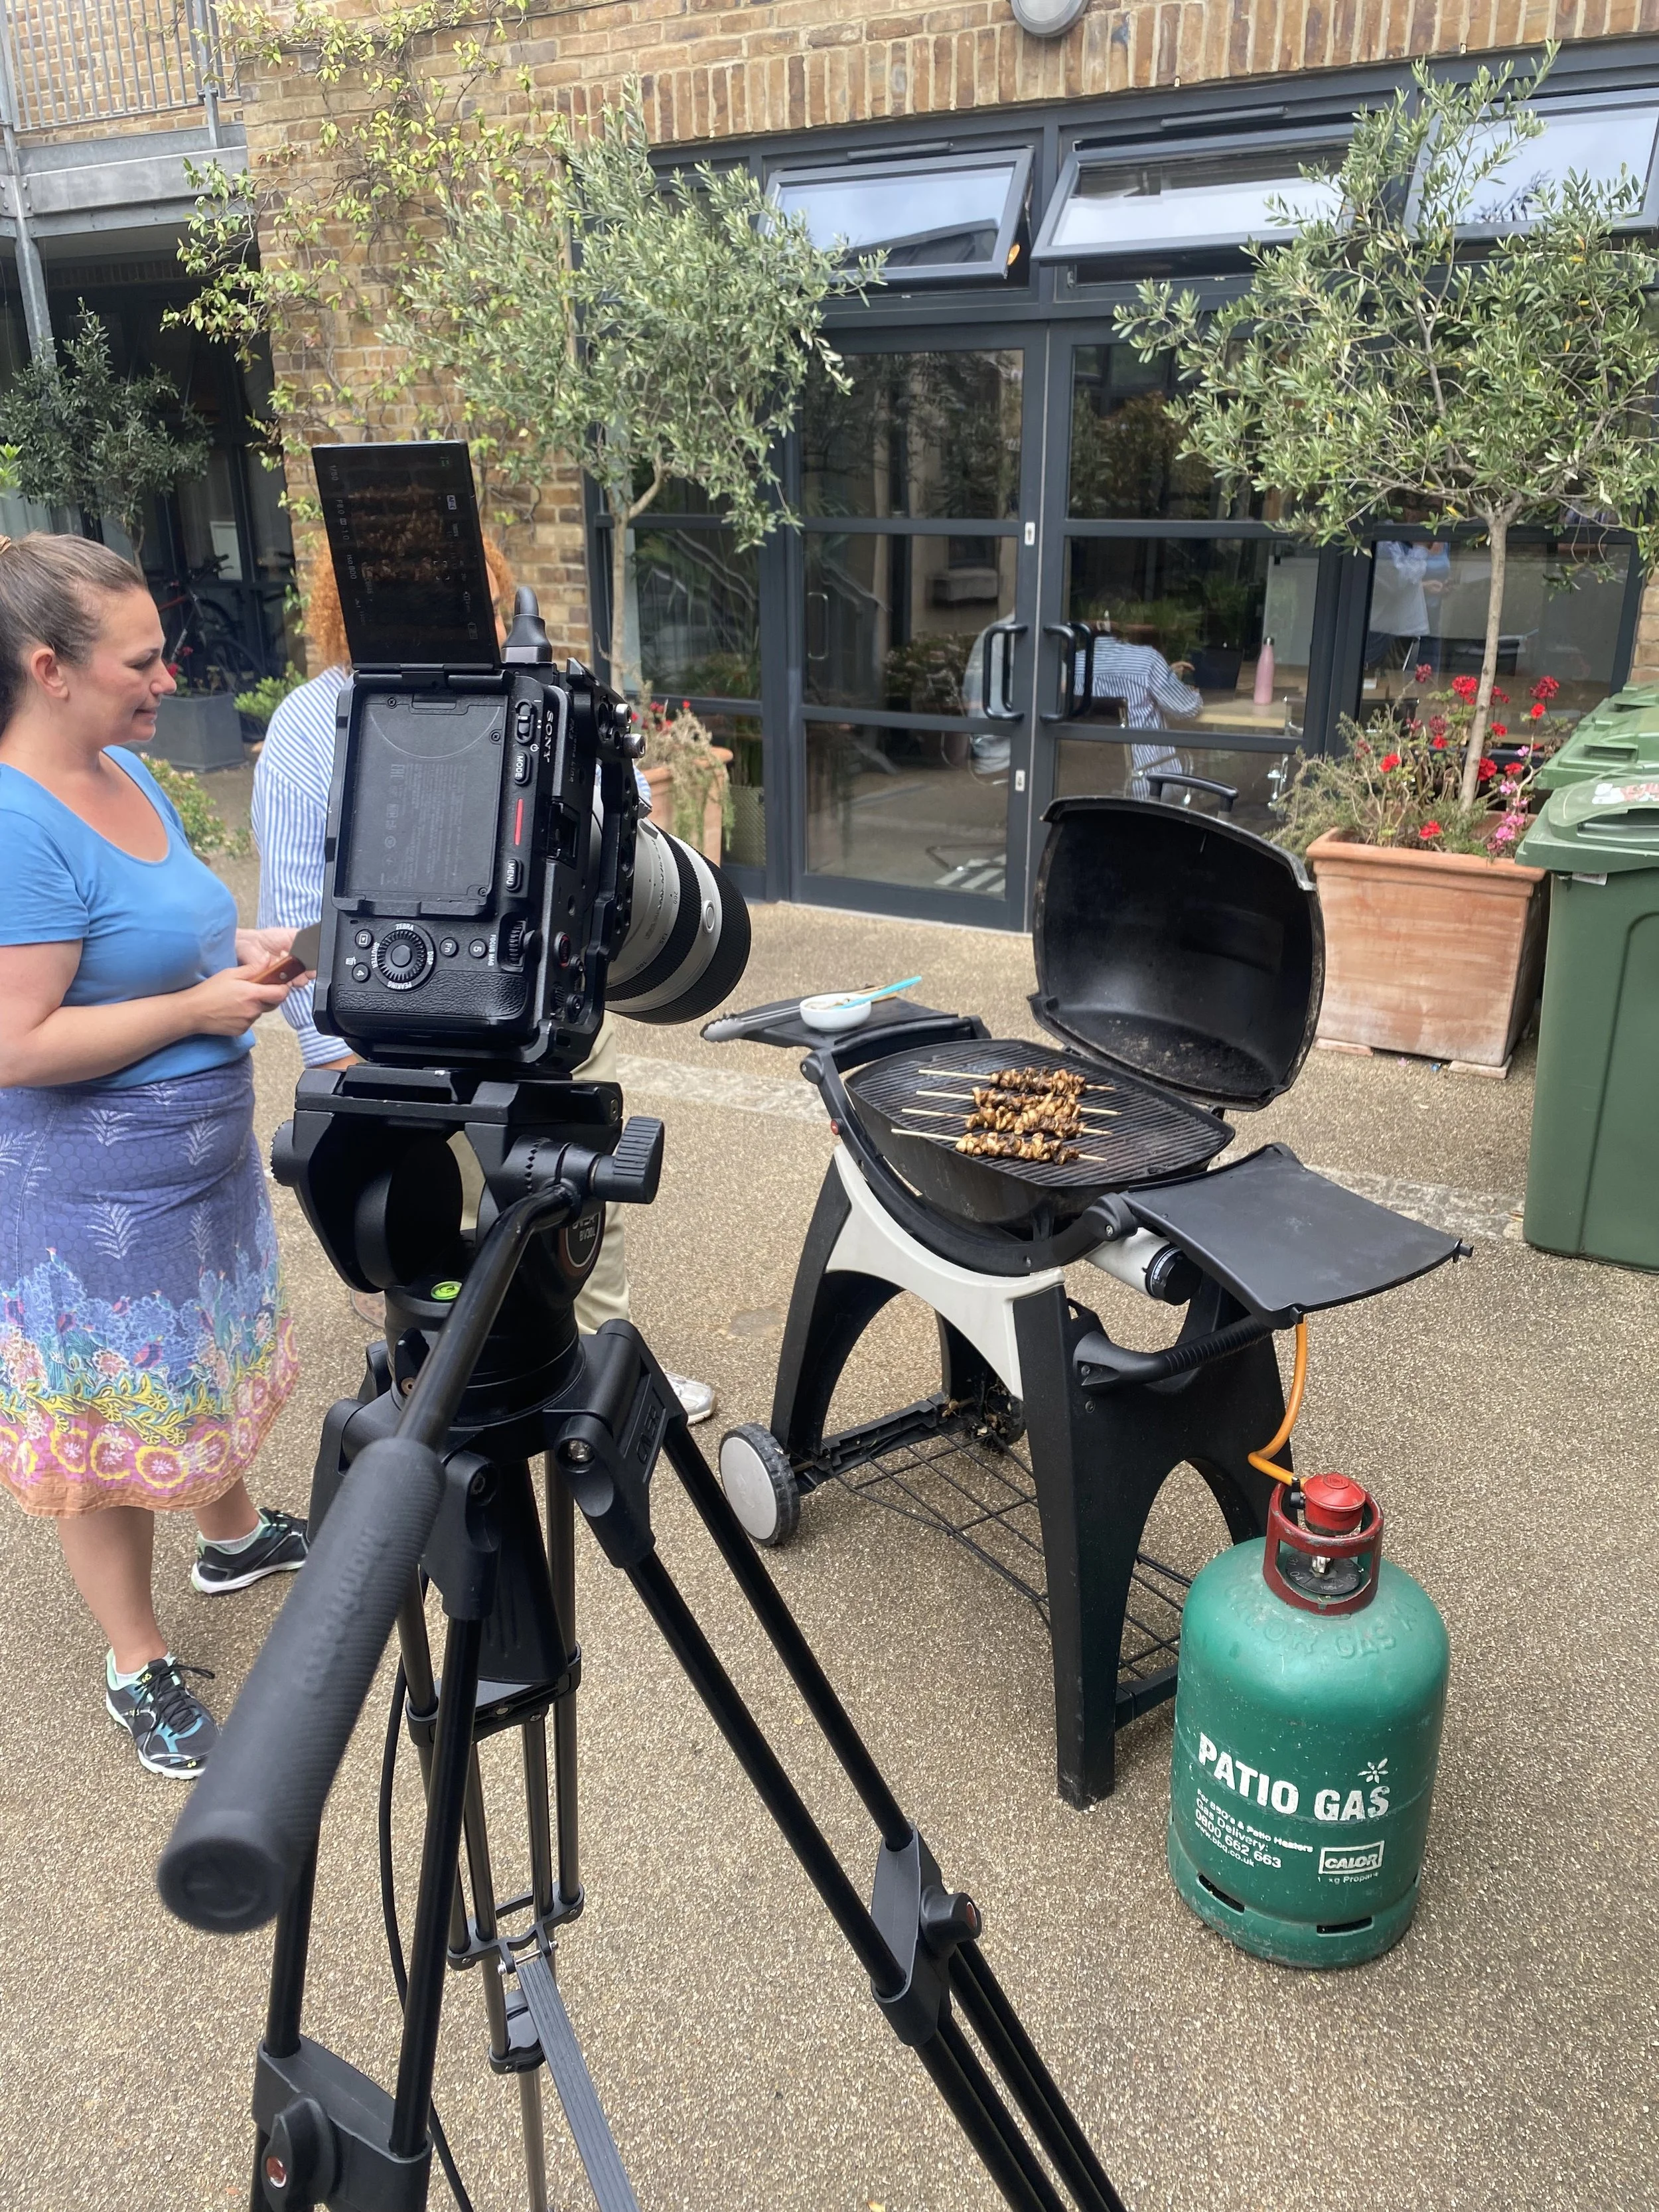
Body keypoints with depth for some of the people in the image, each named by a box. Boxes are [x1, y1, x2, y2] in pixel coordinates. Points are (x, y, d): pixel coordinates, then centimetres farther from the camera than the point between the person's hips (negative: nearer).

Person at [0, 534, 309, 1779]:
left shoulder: (129, 770, 4)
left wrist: (240, 949, 0)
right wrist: (201, 1007, -22)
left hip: (201, 1150, 9)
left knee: (209, 1364, 27)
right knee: (110, 1427, 9)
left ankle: (236, 1536, 51)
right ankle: (139, 1666, 28)